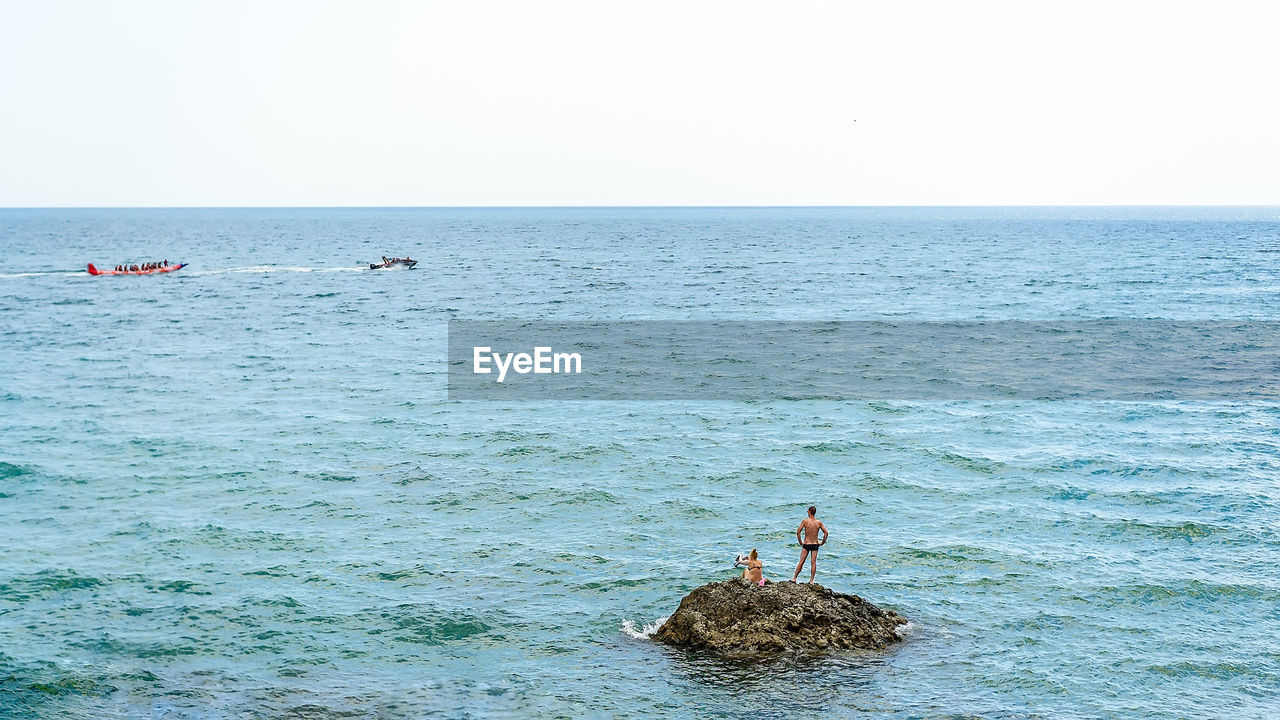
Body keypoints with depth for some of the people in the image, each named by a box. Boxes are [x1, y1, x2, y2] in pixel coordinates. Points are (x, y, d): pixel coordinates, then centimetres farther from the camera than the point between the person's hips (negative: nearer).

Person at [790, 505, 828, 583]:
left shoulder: (805, 521, -10)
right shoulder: (819, 522, -2)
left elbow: (798, 532, -13)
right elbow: (826, 533, -2)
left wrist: (800, 542, -3)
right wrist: (822, 543, 7)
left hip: (806, 544, -2)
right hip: (815, 544, 2)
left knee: (801, 562, 5)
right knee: (813, 562, 5)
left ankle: (794, 578, 11)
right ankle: (811, 581, 6)